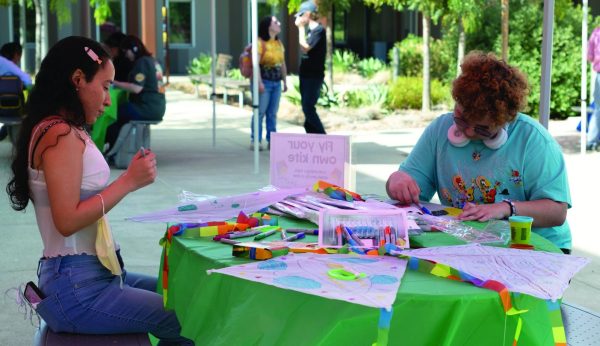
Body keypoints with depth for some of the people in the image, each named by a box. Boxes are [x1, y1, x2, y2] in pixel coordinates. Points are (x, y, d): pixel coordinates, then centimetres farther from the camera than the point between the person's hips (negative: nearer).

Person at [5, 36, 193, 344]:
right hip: (77, 290, -10)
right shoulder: (60, 135, -15)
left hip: (95, 274, 11)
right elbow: (67, 221, -21)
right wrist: (129, 182, -18)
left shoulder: (68, 132, 15)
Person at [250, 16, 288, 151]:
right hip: (264, 82, -7)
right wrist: (259, 82, -22)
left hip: (276, 82, 7)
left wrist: (285, 81, 15)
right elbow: (256, 63, -16)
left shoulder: (279, 43, 14)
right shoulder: (261, 42, -10)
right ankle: (255, 140, 1)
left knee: (272, 113, 9)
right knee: (260, 112, -4)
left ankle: (271, 140, 13)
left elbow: (283, 64, 18)